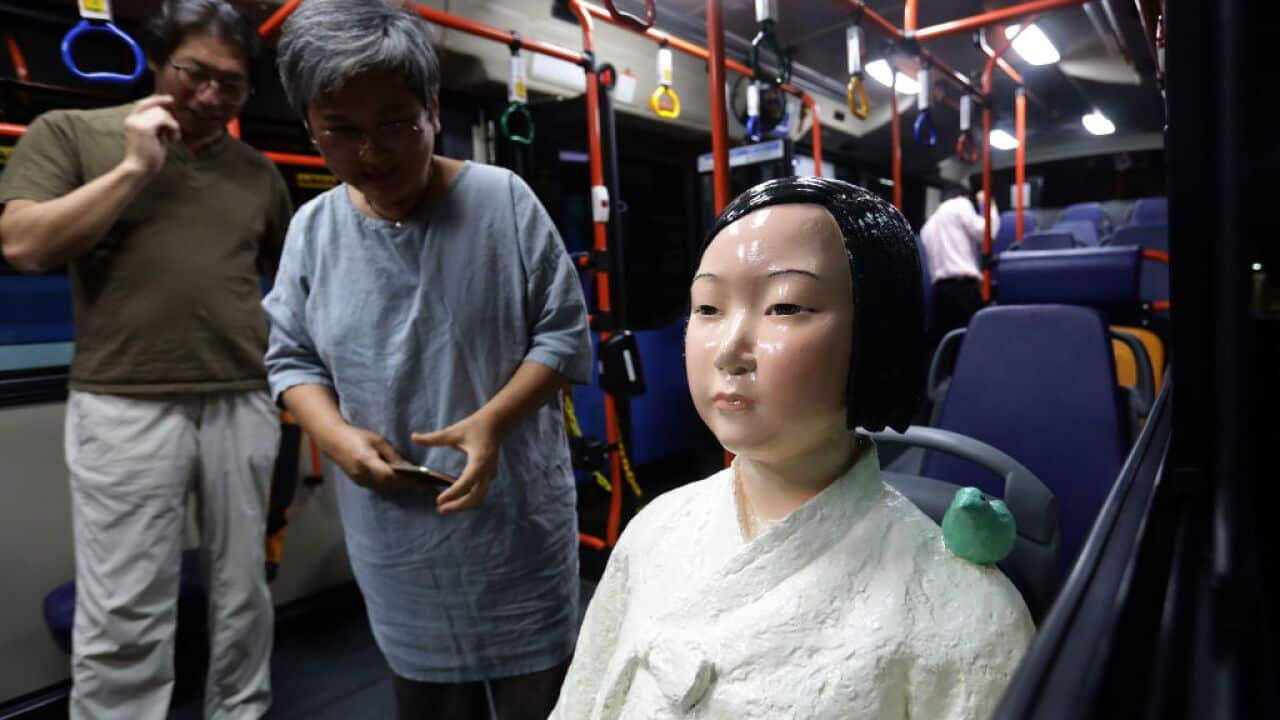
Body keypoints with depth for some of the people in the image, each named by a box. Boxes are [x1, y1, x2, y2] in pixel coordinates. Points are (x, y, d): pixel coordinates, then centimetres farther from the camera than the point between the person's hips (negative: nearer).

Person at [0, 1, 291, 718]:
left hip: (244, 406, 3)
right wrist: (134, 167, -8)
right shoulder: (70, 132, 5)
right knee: (125, 616, 2)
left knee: (244, 592, 14)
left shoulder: (258, 170, 11)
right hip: (125, 407, -2)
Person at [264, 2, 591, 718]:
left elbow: (564, 334, -6)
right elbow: (292, 358, 9)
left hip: (514, 517, -2)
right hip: (393, 532, 3)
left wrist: (493, 420, -20)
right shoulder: (312, 228, 1)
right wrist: (335, 432, -11)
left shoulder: (504, 199, -9)